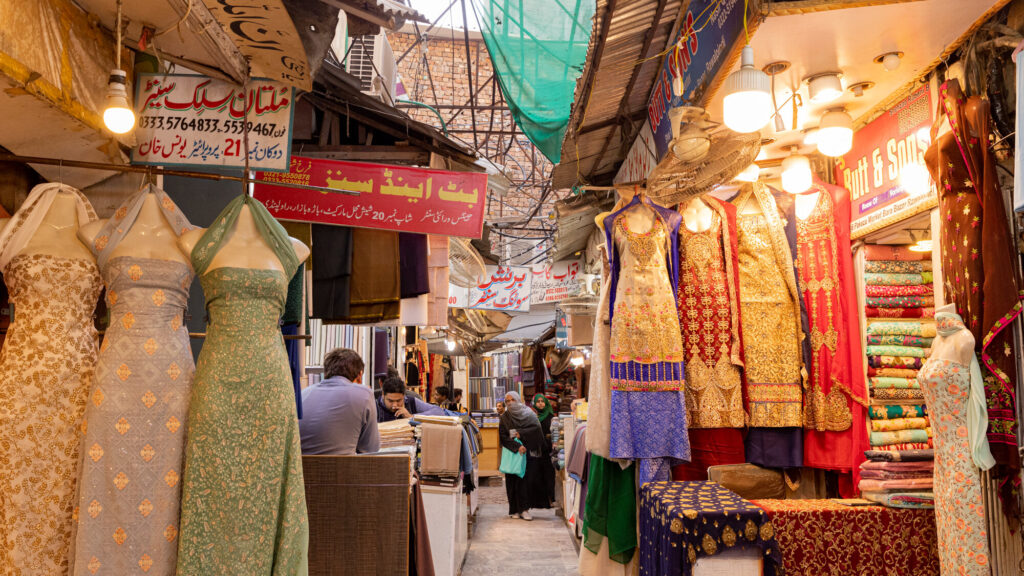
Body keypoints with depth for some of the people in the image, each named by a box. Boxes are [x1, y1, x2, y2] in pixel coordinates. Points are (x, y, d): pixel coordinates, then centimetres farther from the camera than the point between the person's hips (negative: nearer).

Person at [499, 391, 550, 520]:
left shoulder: (528, 413, 7)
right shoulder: (504, 418, 8)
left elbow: (536, 427, -6)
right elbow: (503, 437, -3)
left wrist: (521, 434, -13)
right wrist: (517, 446, -16)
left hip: (530, 452, 0)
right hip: (512, 453, 1)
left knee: (529, 479, -9)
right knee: (514, 481, -2)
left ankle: (523, 508, -6)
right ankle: (516, 509, 4)